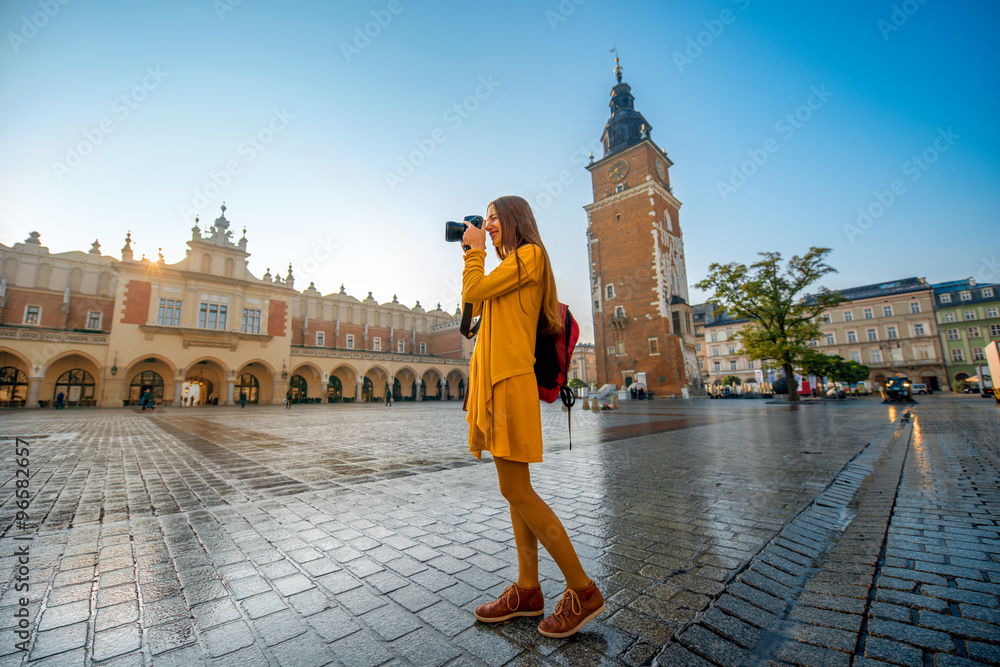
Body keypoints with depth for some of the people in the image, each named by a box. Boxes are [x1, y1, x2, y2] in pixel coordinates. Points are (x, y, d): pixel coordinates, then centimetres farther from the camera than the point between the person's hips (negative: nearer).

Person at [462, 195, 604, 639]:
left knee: (515, 490, -8)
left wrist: (475, 250, 8)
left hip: (511, 379, -9)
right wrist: (472, 254, 24)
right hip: (493, 380, 9)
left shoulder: (530, 255, -2)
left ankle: (583, 592, 6)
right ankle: (527, 590, 21)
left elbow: (473, 293, -9)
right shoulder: (509, 266, 24)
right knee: (515, 489, 10)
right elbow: (475, 307, 21)